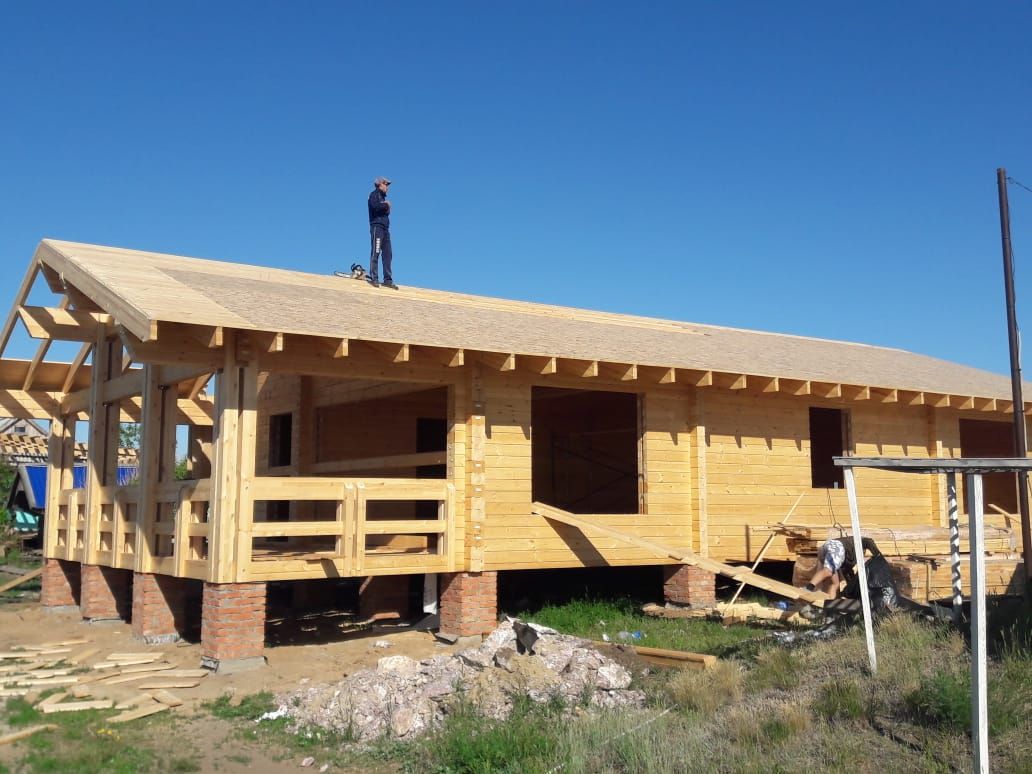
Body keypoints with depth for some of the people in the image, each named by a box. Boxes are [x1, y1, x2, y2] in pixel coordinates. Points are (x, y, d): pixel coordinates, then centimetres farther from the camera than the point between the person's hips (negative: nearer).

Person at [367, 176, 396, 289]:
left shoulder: (383, 197, 26)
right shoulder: (374, 194, 1)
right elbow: (375, 206, -18)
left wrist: (386, 206, 0)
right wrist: (386, 205, -3)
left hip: (385, 228, 8)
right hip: (377, 226, -8)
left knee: (387, 254, 2)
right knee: (375, 253, -12)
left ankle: (388, 280, 1)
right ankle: (373, 278, -14)